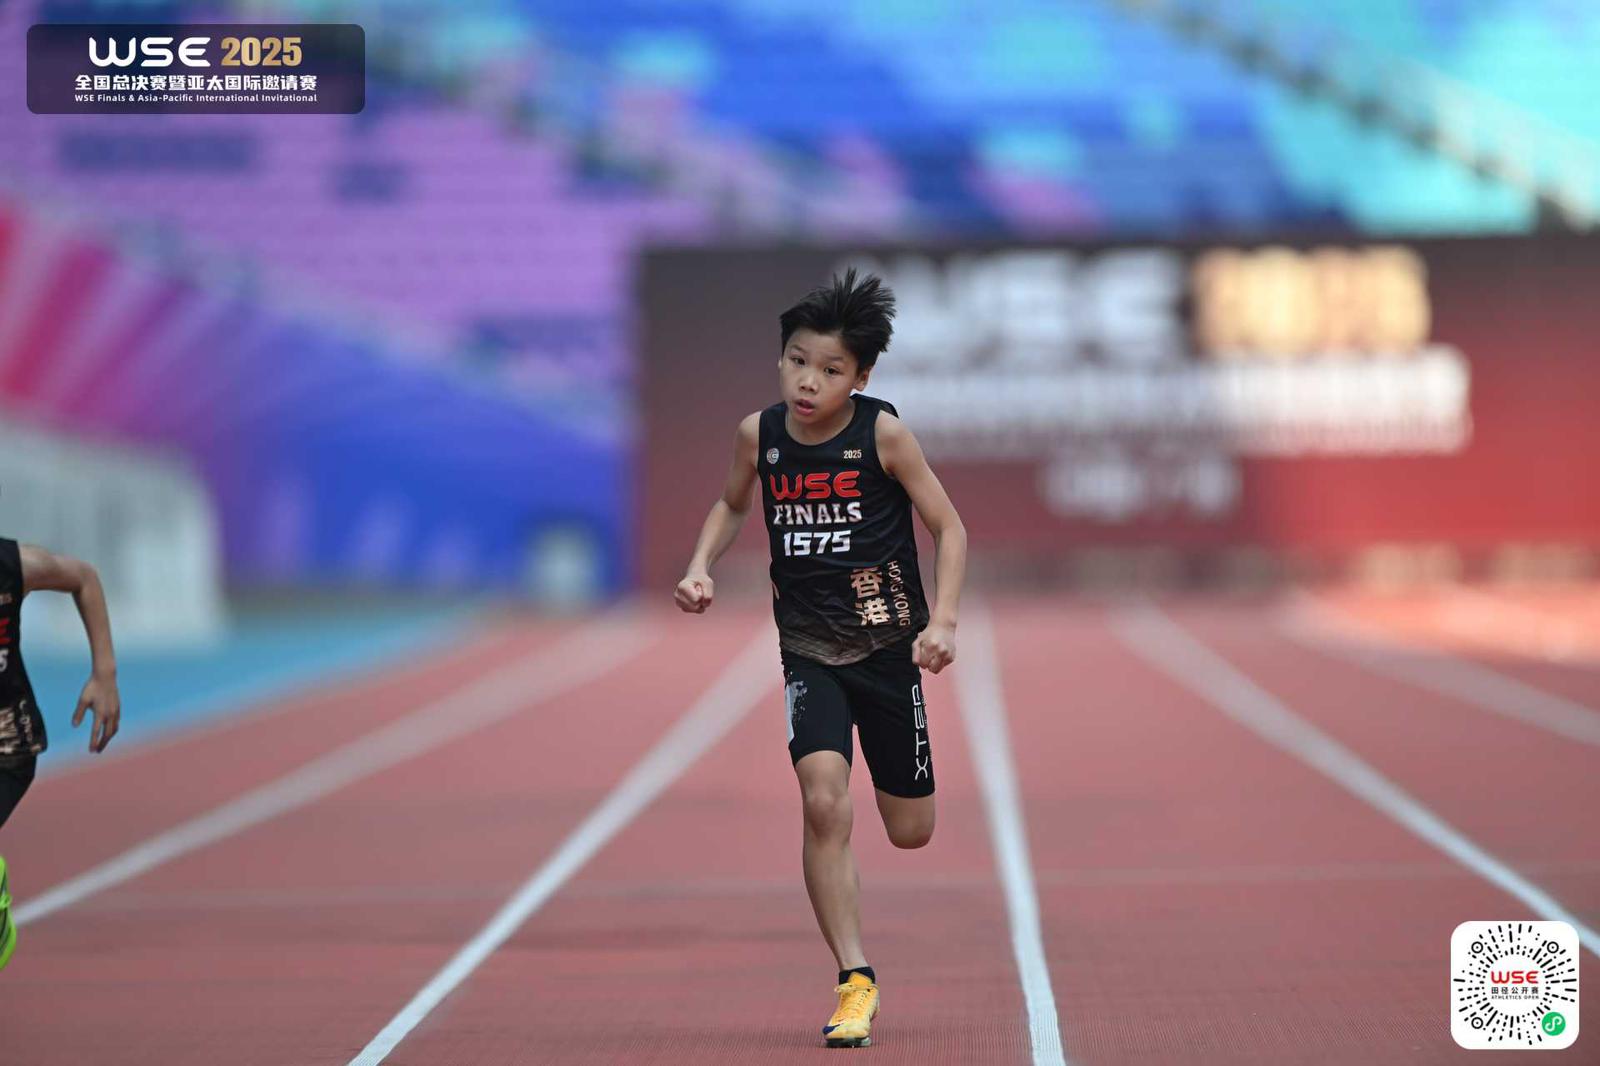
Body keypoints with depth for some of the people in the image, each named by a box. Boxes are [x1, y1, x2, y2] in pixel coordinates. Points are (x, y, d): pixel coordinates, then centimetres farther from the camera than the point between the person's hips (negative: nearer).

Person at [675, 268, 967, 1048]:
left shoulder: (883, 434, -14)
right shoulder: (759, 435, -5)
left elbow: (948, 527, -6)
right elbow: (732, 504, 16)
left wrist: (942, 620, -18)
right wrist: (701, 569, -1)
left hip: (888, 646, -1)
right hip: (807, 651, 1)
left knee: (909, 832, 8)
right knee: (824, 804, -21)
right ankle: (855, 982, -12)